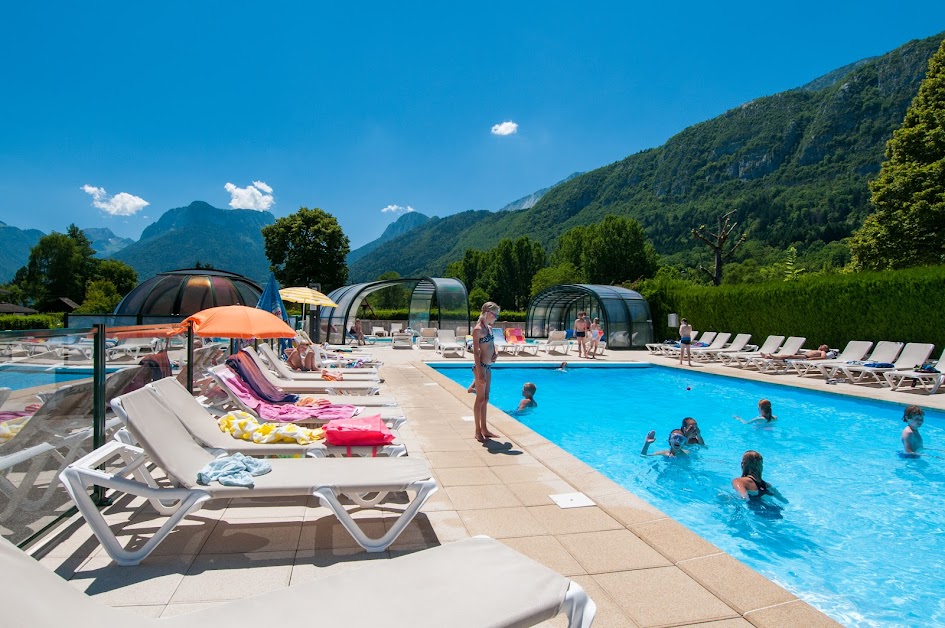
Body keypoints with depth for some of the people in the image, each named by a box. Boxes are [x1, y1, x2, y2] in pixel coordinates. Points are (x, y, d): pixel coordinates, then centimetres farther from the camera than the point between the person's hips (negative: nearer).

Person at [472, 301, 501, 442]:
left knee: (485, 399, 13)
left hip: (488, 366, 8)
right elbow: (476, 352, -17)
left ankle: (484, 429, 22)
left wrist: (495, 354, 1)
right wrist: (480, 373, -20)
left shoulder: (489, 328, 11)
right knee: (480, 399, -1)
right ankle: (478, 431, 9)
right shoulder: (477, 329, -14)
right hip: (481, 366, -8)